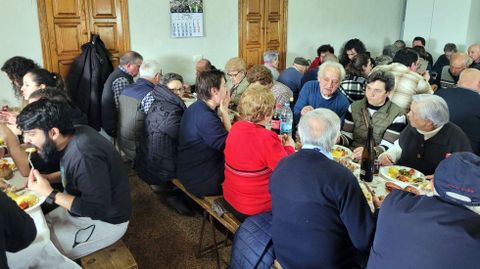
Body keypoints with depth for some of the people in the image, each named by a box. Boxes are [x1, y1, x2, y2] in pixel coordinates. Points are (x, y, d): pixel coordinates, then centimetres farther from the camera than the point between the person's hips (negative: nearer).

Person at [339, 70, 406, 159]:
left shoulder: (397, 115, -3)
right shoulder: (354, 107, 10)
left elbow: (387, 147, -9)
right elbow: (347, 136, 8)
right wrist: (337, 139, -16)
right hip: (352, 156, 3)